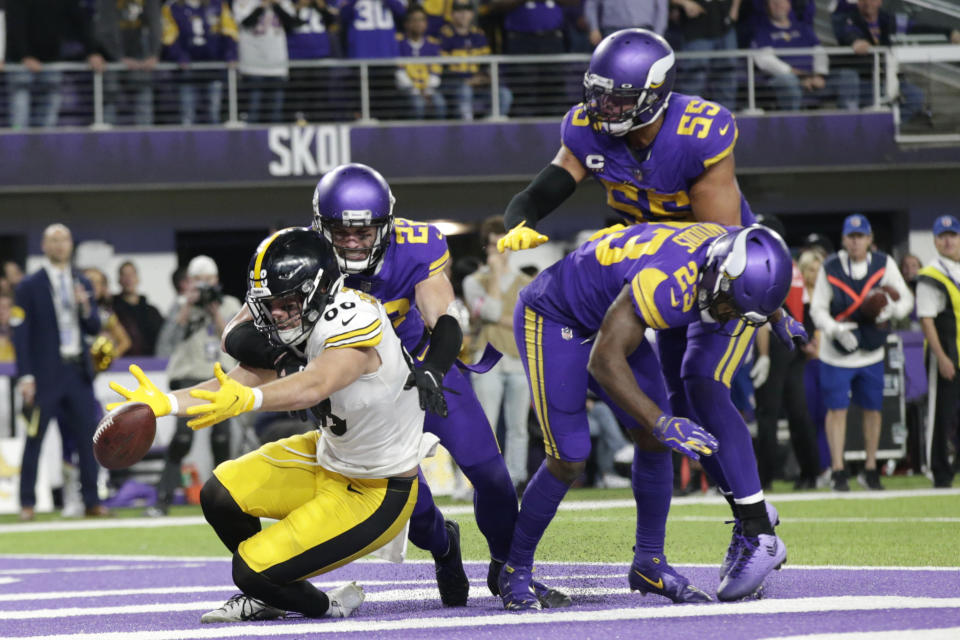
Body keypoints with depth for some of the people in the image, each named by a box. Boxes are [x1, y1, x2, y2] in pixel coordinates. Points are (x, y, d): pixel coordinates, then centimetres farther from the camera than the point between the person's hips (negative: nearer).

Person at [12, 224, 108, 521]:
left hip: (78, 373, 4)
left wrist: (86, 307, -10)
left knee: (88, 438, 3)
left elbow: (94, 328, 12)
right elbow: (22, 334, -4)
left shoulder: (82, 284, 12)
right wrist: (26, 376, -11)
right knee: (35, 439, -2)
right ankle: (27, 504, 3)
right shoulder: (30, 286, -2)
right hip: (46, 374, -4)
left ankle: (91, 501, 9)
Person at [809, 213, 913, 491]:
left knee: (873, 409, 8)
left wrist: (891, 309, -26)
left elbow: (906, 299, -3)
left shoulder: (884, 264, -5)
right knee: (837, 408, -2)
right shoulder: (830, 268, -10)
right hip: (836, 353, -2)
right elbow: (817, 309, -7)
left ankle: (871, 469, 19)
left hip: (872, 353, 2)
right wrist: (837, 330, -26)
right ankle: (837, 471, 4)